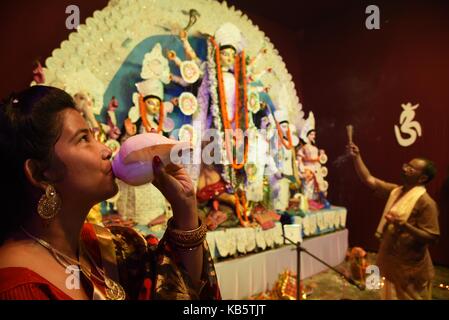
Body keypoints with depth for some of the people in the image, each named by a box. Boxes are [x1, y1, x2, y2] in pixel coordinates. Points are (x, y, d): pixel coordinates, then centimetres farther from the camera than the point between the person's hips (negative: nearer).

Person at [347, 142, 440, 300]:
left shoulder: (425, 202, -20)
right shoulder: (395, 191, 1)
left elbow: (431, 237, -21)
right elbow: (369, 180, 2)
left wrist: (404, 225, -33)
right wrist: (356, 156, -5)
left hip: (410, 268, -7)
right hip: (392, 262, 7)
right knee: (391, 296, 23)